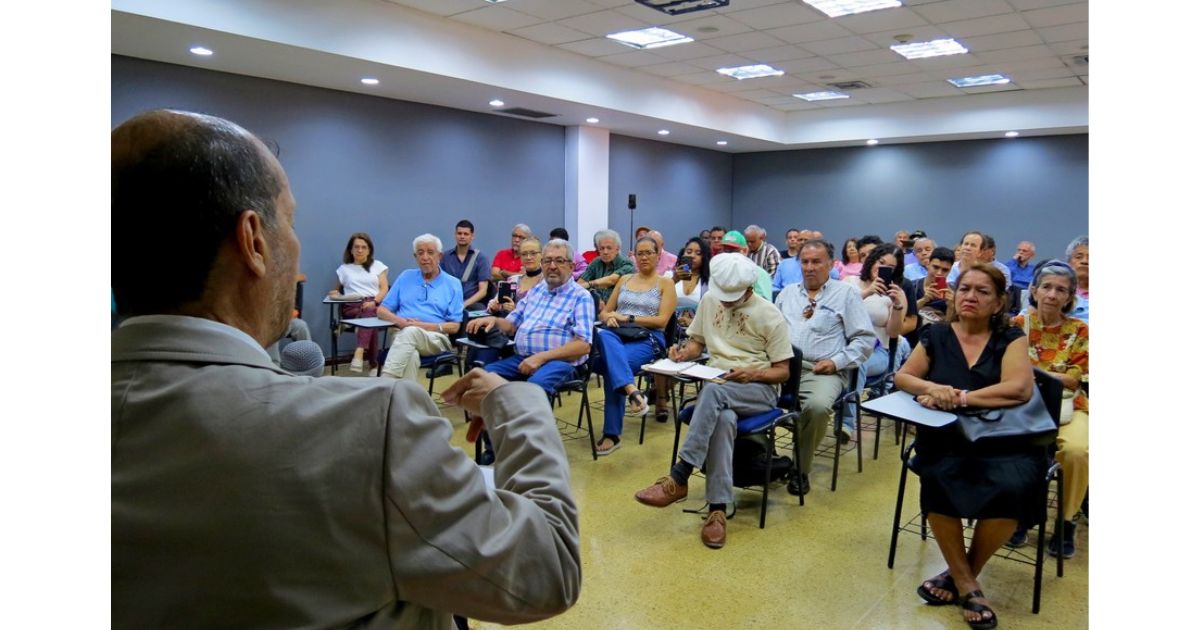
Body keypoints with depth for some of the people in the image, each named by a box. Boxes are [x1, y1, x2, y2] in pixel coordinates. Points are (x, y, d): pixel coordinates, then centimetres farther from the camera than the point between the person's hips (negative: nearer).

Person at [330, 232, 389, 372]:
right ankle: (373, 363, -47)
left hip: (375, 305, 0)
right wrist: (335, 293, 1)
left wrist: (374, 302, -12)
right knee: (369, 317, -36)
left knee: (369, 313, -40)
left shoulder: (378, 265, 19)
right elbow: (338, 290, 27)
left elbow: (384, 289, 8)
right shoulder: (344, 268, 22)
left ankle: (359, 352, -58)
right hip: (352, 307, 1)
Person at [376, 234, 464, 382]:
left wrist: (423, 325, -11)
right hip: (402, 334, 2)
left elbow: (454, 326, 4)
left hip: (436, 338, -2)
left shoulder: (453, 284, 11)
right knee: (410, 356, -38)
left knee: (411, 332, -38)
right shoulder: (406, 277, 20)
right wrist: (400, 321, -7)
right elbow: (382, 310, 16)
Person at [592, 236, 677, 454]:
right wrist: (609, 318, -5)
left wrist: (627, 318, -11)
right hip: (616, 336, 4)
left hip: (648, 339, -4)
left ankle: (611, 434, -29)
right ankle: (632, 391, -52)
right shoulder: (624, 280, 23)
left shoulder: (665, 283, 9)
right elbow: (604, 312, 21)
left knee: (611, 366, -35)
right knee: (604, 335, -38)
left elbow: (662, 321, -3)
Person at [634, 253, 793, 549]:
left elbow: (782, 372, 0)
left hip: (759, 389, -2)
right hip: (716, 384, 3)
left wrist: (754, 373, -20)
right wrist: (684, 352, -5)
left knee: (713, 392, -38)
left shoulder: (770, 316, -3)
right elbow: (697, 342, 18)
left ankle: (678, 478, -35)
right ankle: (717, 509, -34)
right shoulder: (709, 300, 9)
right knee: (723, 419, -36)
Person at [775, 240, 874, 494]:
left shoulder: (846, 293, 11)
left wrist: (837, 362, -8)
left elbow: (865, 339, 5)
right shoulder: (787, 293, 24)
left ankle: (801, 469, -13)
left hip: (821, 371, -3)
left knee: (817, 405, -36)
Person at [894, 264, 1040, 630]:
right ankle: (966, 584, -10)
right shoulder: (936, 335, 11)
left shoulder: (1010, 338, 5)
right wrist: (932, 388, -15)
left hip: (1003, 443, -1)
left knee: (1011, 488, -31)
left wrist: (958, 398, -19)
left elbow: (1019, 389, -11)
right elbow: (902, 377, 7)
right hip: (946, 439, 1)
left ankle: (963, 572, -4)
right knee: (939, 480, -31)